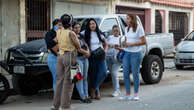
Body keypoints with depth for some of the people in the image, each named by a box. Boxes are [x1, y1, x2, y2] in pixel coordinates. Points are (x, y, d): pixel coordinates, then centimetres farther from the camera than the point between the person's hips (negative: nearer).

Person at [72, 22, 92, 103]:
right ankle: (82, 97, -6)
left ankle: (86, 96, 12)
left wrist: (87, 52, 0)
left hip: (85, 58, 7)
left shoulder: (82, 36, 18)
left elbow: (86, 46, 20)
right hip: (77, 58, -7)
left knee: (85, 78, 9)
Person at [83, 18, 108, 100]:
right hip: (92, 57, -3)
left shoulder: (100, 34, 12)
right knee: (93, 75, -2)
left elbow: (106, 45, 20)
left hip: (100, 57, 3)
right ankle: (96, 92, 13)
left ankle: (94, 88, 7)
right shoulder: (85, 34, 2)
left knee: (103, 73, -10)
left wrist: (104, 51, 0)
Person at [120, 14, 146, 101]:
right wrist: (124, 43, 0)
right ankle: (128, 94, 11)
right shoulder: (127, 29, 13)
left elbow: (144, 42, -10)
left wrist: (131, 44, -14)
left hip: (135, 53, -6)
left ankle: (136, 94, 11)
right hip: (126, 53, 6)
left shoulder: (139, 28, -7)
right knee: (126, 74, 2)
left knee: (135, 74, 0)